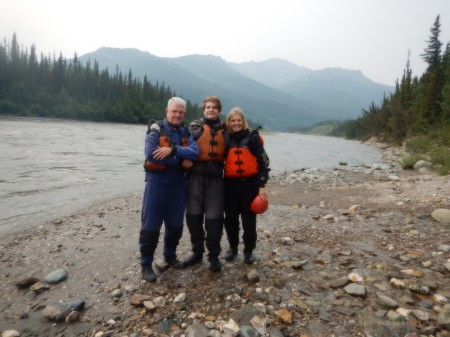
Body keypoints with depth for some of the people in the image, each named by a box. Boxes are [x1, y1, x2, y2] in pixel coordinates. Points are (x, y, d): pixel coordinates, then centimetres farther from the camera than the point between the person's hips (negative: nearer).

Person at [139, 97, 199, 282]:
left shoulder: (186, 132, 8)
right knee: (151, 226, 2)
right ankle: (146, 264, 17)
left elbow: (194, 152, -10)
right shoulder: (156, 129, -7)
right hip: (157, 184, -5)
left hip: (178, 184, 5)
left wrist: (173, 150, -25)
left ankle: (170, 255, 37)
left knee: (175, 224, 16)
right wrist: (181, 160, -15)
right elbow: (151, 155, -22)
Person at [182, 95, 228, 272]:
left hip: (215, 178, 0)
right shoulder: (195, 127, 5)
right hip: (196, 176, 0)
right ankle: (197, 252, 25)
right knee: (193, 216, 7)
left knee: (214, 218, 1)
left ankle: (214, 256, 17)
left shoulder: (225, 130, 10)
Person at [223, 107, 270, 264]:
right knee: (230, 218, 10)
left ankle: (248, 251, 22)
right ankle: (233, 248, 29)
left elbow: (263, 162, -4)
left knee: (248, 219, 5)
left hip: (249, 183, -3)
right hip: (231, 184, 3)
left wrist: (261, 186, -9)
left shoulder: (252, 137, -1)